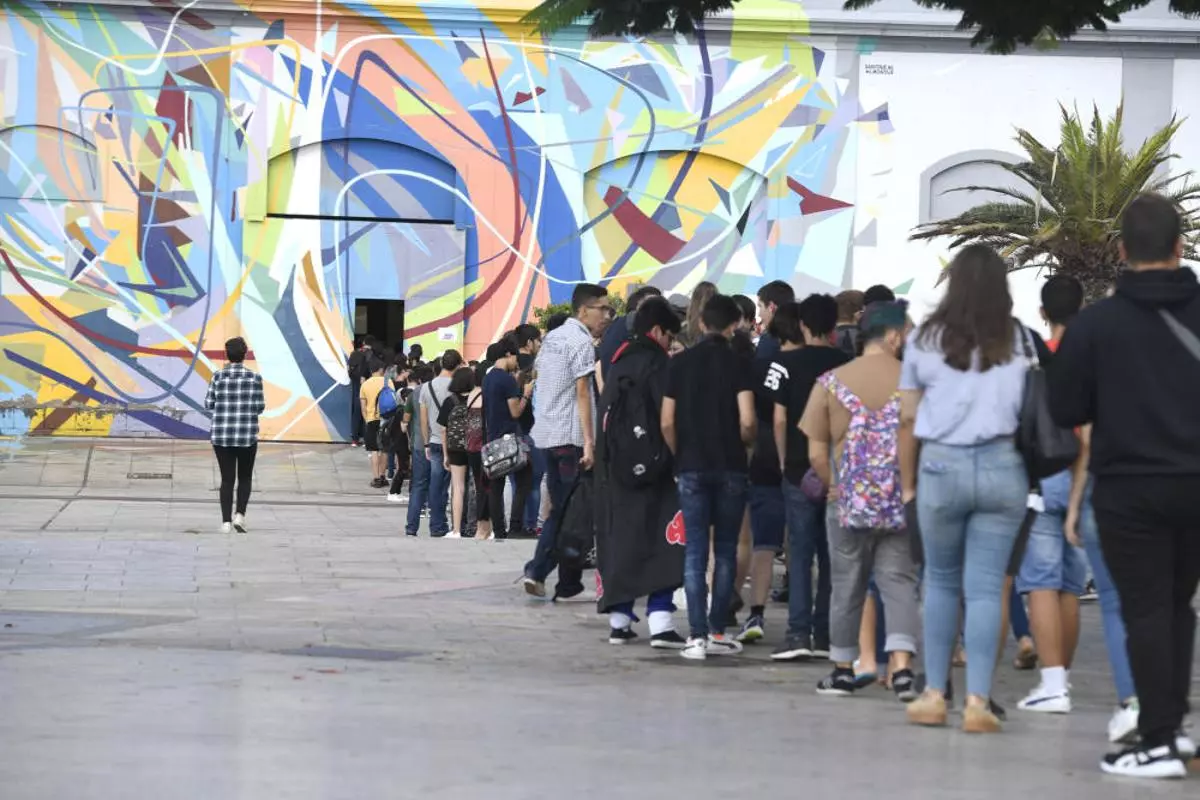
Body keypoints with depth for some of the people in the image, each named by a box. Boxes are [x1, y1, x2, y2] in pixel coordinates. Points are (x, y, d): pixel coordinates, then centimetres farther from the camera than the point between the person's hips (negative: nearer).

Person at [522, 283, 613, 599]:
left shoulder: (551, 338, 16)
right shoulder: (581, 342, -11)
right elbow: (582, 392, -17)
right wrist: (589, 442, -20)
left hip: (546, 436, 8)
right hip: (571, 437, -8)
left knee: (559, 509, 14)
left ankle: (536, 570, 1)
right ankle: (568, 584, 3)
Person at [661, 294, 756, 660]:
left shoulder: (679, 363, 2)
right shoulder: (737, 364, -5)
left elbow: (667, 423, 1)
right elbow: (747, 420, -12)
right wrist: (746, 444, 9)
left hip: (691, 466, 1)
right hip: (730, 466, -1)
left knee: (695, 551, 1)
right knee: (725, 550, 9)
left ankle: (697, 636, -7)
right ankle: (717, 633, 11)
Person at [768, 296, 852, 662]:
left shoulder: (787, 362, -6)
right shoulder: (845, 363, 0)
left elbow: (779, 418, -8)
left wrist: (784, 460, 5)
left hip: (799, 468, -2)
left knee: (800, 551, 0)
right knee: (832, 554, 9)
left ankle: (799, 632, -7)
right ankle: (825, 635, 11)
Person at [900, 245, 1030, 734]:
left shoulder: (926, 339, 4)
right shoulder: (1019, 342, 2)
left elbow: (908, 419, 5)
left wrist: (907, 483, 13)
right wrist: (1034, 474, 5)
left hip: (941, 466, 0)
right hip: (1003, 466, 0)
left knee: (940, 582, 16)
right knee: (986, 588, 3)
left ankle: (934, 695, 16)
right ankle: (978, 702, -1)